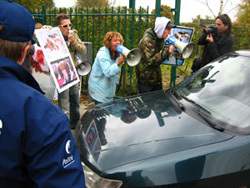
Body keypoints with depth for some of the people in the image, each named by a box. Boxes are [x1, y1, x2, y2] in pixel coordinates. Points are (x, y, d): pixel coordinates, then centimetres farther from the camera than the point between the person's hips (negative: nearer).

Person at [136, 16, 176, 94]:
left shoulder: (160, 38, 5)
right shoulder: (147, 40, -23)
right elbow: (150, 61, -28)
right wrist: (167, 51, -34)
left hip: (157, 77, 8)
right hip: (145, 79, -8)